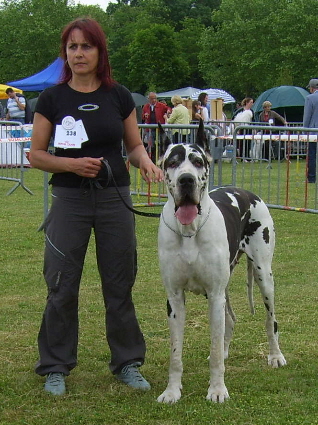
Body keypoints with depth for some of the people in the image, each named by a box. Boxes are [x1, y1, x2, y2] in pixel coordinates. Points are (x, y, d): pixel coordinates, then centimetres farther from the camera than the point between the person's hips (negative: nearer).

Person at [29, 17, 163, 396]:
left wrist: (146, 162, -12)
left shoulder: (119, 96, 3)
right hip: (69, 199, -1)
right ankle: (55, 367, 15)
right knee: (62, 286, 2)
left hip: (114, 198, 1)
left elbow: (134, 145, 10)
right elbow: (36, 155, 1)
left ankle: (127, 362, 21)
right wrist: (71, 164, -16)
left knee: (119, 284, 7)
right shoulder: (52, 99, -1)